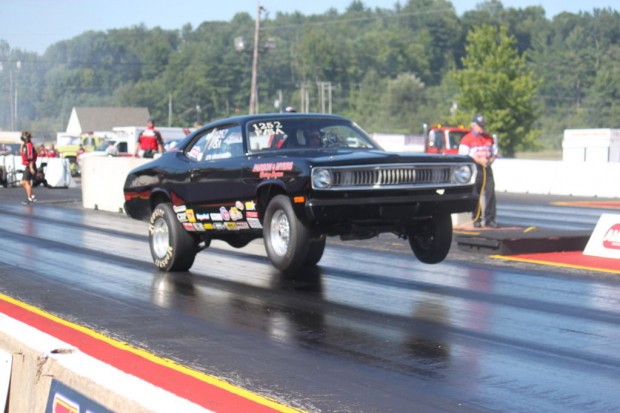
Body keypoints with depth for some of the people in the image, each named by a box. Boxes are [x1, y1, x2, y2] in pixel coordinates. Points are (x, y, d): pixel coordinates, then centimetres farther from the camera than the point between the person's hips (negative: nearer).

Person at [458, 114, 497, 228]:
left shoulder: (489, 138, 16)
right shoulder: (467, 139, -1)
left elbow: (494, 152, 21)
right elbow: (463, 156, -9)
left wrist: (491, 160, -1)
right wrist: (478, 160, -16)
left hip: (486, 168, 4)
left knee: (490, 194, -4)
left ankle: (490, 219, -2)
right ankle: (476, 220, 7)